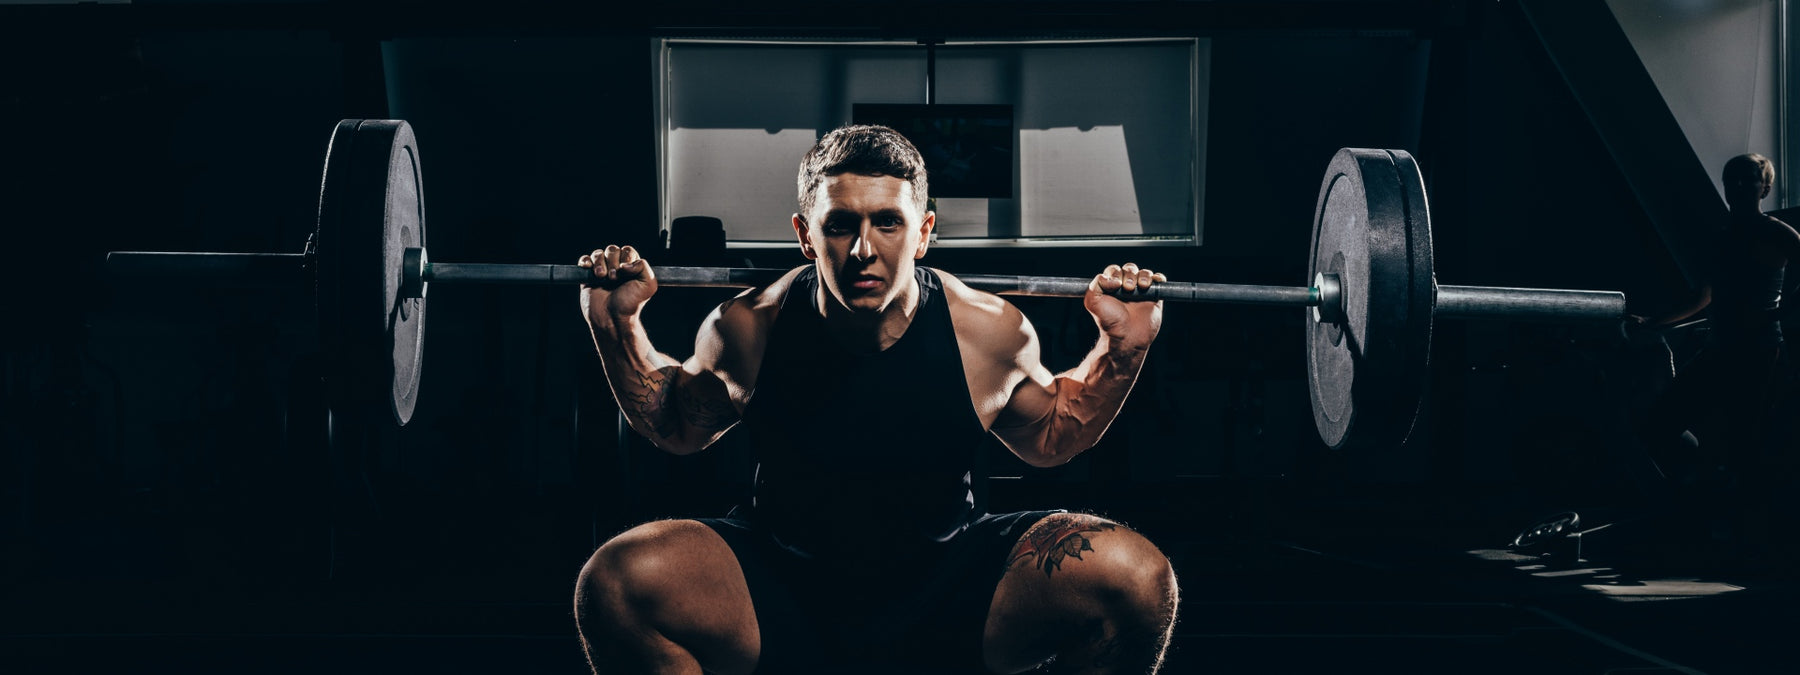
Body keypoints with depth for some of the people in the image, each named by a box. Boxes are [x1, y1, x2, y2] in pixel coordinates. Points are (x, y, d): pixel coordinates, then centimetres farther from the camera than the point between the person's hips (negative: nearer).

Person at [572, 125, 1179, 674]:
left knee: (1137, 578, -24)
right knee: (615, 581, -28)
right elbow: (678, 428, 11)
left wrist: (1122, 350, -4)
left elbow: (1050, 437, 11)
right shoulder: (747, 330, -12)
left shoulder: (991, 333, -11)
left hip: (951, 596, 0)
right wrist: (618, 329, -3)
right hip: (783, 598, 0)